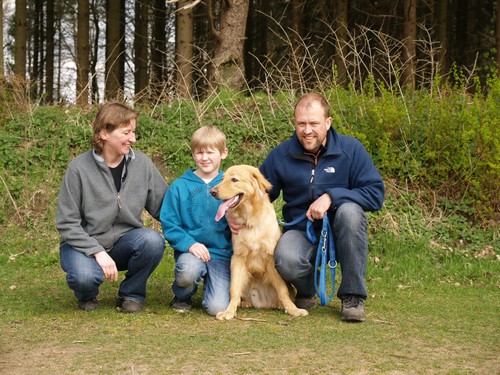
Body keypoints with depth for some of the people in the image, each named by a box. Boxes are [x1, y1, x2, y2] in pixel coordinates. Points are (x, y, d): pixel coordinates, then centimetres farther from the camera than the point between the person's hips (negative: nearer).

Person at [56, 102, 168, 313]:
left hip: (124, 242, 3)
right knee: (85, 276, -35)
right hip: (84, 244, -3)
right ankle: (87, 295, 5)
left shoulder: (141, 163, -5)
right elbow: (67, 223, -11)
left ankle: (131, 294, -2)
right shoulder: (79, 168, -13)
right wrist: (98, 252, -22)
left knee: (152, 240, -30)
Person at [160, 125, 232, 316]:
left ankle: (211, 284, 20)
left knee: (218, 308, -18)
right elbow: (169, 225, -1)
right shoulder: (179, 186, 2)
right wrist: (189, 244, -15)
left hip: (222, 253, 1)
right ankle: (182, 296, 2)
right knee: (188, 270, -36)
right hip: (190, 251, 0)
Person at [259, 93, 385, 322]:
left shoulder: (351, 149, -7)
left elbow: (375, 194, -14)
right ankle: (306, 291, 6)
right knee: (286, 260, -35)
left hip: (340, 231, 0)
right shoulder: (280, 155, -2)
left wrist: (331, 196, -25)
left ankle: (353, 296, -19)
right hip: (301, 231, 0)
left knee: (349, 210, -35)